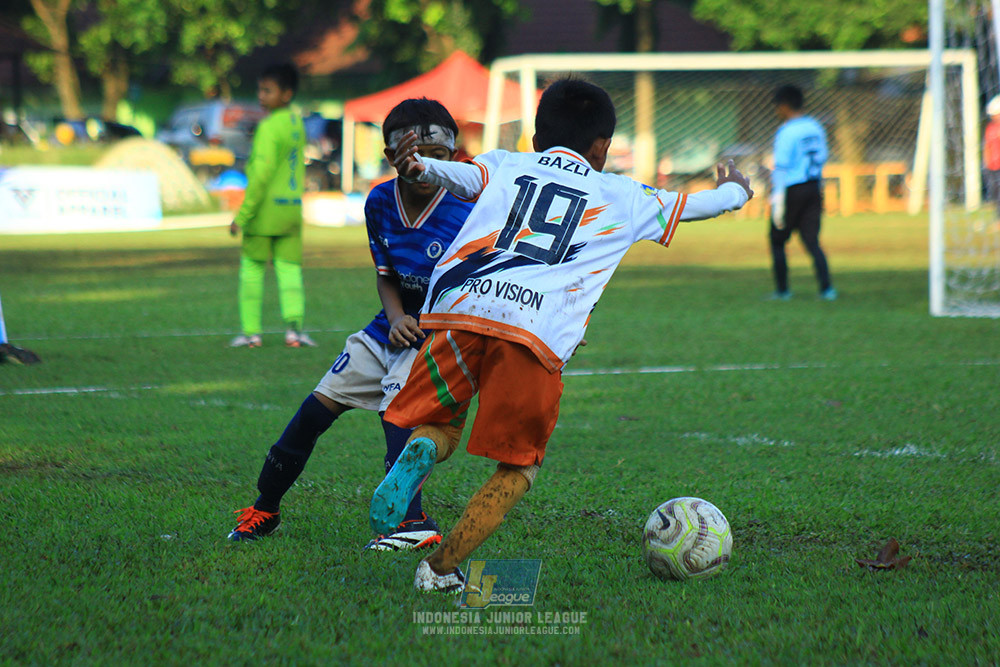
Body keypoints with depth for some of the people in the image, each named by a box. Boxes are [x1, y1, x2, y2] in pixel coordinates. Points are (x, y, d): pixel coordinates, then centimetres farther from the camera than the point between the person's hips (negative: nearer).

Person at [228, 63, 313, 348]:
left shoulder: (269, 127, -14)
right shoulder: (296, 123, 10)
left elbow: (261, 174, -18)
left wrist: (243, 215, -15)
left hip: (265, 208, -7)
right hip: (293, 207, 7)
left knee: (252, 268, 5)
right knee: (289, 268, 5)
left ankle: (251, 332, 6)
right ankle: (294, 326, -11)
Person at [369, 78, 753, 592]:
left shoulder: (503, 165, 27)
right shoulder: (622, 196, 27)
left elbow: (462, 175, 4)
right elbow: (695, 205, 42)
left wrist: (417, 169, -14)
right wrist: (734, 190, 62)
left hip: (458, 307, 2)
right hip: (538, 332, -2)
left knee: (439, 425, 19)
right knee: (518, 468, 12)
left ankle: (421, 452, -17)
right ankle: (442, 567, -2)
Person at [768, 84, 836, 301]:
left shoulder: (786, 132, -14)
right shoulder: (816, 128, 8)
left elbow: (782, 167, -17)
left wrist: (778, 201, -17)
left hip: (792, 191, -6)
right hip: (813, 189, 6)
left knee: (777, 240, 9)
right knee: (812, 241, 5)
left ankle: (782, 289, 10)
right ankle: (826, 287, -7)